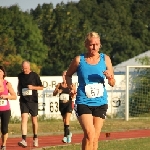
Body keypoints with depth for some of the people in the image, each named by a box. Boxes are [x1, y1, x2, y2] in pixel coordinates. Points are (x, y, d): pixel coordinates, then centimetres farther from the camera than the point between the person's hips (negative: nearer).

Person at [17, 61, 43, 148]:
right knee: (24, 118, -13)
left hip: (33, 100, -1)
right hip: (23, 101, 2)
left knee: (34, 119, 8)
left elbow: (41, 87, -1)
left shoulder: (35, 75, -3)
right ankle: (24, 140, -21)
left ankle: (35, 138, 27)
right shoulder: (20, 76, 7)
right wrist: (19, 93, 10)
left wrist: (33, 87, -16)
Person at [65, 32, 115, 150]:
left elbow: (112, 84, 7)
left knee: (95, 138, 7)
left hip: (100, 103, 3)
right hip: (83, 102, -3)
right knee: (89, 134, -20)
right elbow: (68, 75, 14)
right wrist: (70, 87, -4)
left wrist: (109, 77, -15)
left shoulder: (105, 59, 3)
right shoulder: (79, 60, -3)